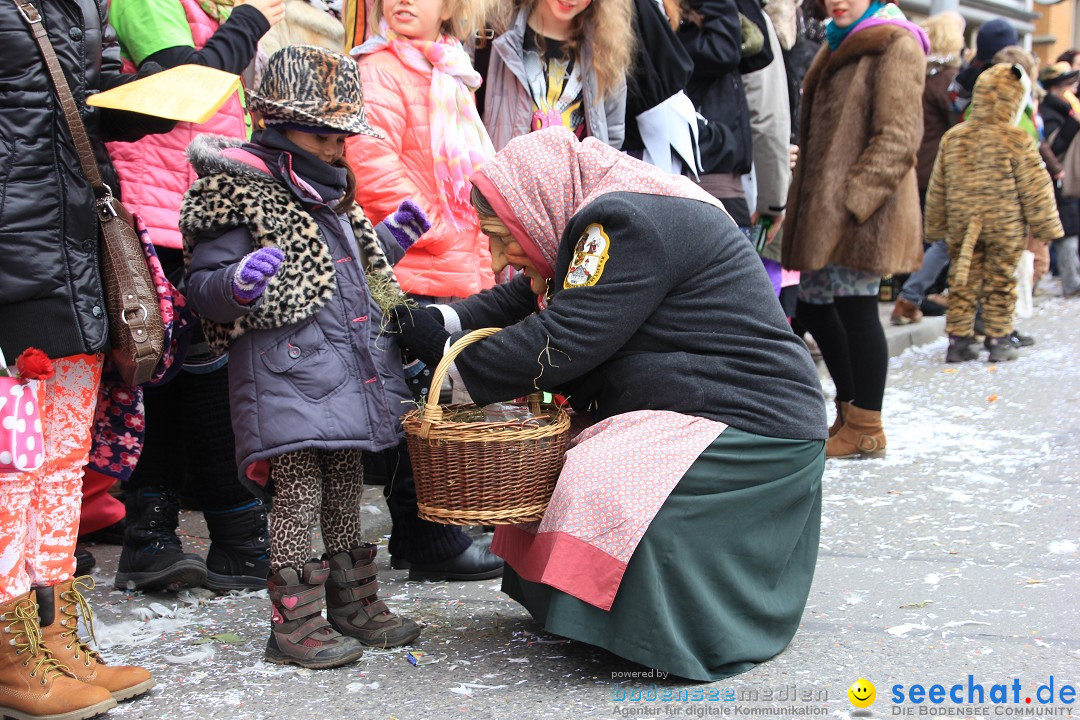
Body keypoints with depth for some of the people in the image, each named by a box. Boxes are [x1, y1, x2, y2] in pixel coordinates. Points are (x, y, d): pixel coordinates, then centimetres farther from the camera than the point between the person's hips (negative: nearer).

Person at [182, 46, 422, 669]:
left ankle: (353, 604, 27)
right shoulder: (241, 194, -10)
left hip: (349, 373, 9)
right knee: (297, 497, -5)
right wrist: (239, 284, -33)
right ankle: (294, 623, 5)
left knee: (345, 492, 16)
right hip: (287, 375, -8)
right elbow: (203, 286, -13)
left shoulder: (333, 194, 19)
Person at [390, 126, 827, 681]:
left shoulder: (628, 224, -20)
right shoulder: (607, 221, 11)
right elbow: (521, 301, 16)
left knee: (603, 489, -27)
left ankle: (679, 642, -12)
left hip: (751, 426, -11)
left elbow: (559, 344, -24)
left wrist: (452, 365, -12)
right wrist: (439, 325, 1)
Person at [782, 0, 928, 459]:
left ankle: (865, 430, 7)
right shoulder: (838, 45, 21)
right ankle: (850, 413, 25)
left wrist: (852, 198, -20)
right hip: (821, 206, 9)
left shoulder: (896, 45, -8)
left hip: (861, 212, -9)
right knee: (812, 305, 12)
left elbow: (898, 138, -15)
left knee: (855, 309, -4)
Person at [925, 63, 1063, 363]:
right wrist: (1046, 226, 3)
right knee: (1000, 283, 6)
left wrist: (936, 226, 18)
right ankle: (999, 341, 10)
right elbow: (1035, 189, -7)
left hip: (962, 226, 4)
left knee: (963, 282, 10)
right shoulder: (1017, 140, -11)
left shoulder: (952, 138, 2)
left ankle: (958, 340, 12)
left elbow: (937, 189, 8)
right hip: (1005, 227, -3)